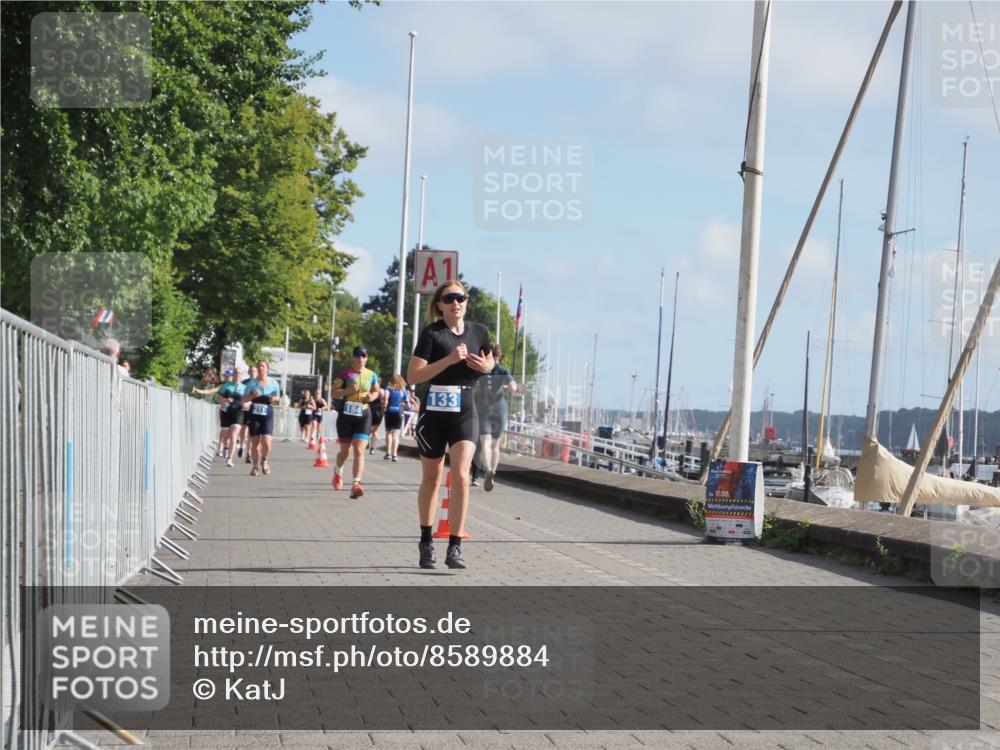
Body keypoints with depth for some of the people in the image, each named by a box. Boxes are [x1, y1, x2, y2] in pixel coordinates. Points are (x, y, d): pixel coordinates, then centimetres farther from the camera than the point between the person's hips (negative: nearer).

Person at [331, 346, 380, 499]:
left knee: (359, 451, -12)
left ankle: (356, 485, -20)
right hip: (346, 415, -1)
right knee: (345, 450, 13)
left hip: (363, 416, 1)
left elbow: (376, 392, 20)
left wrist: (372, 397, -3)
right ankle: (338, 471, 45)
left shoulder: (372, 376, 5)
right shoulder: (345, 373, -4)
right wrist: (348, 390, -22)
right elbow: (333, 393, -5)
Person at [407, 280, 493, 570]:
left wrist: (485, 366, -2)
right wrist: (449, 359, -22)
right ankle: (426, 542, 30)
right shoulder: (431, 333, -8)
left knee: (460, 476, -15)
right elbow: (413, 375, -15)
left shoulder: (478, 332, 4)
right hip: (433, 413, -1)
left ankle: (454, 548, -12)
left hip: (465, 413, 2)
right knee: (431, 480, 12)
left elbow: (489, 361, 22)